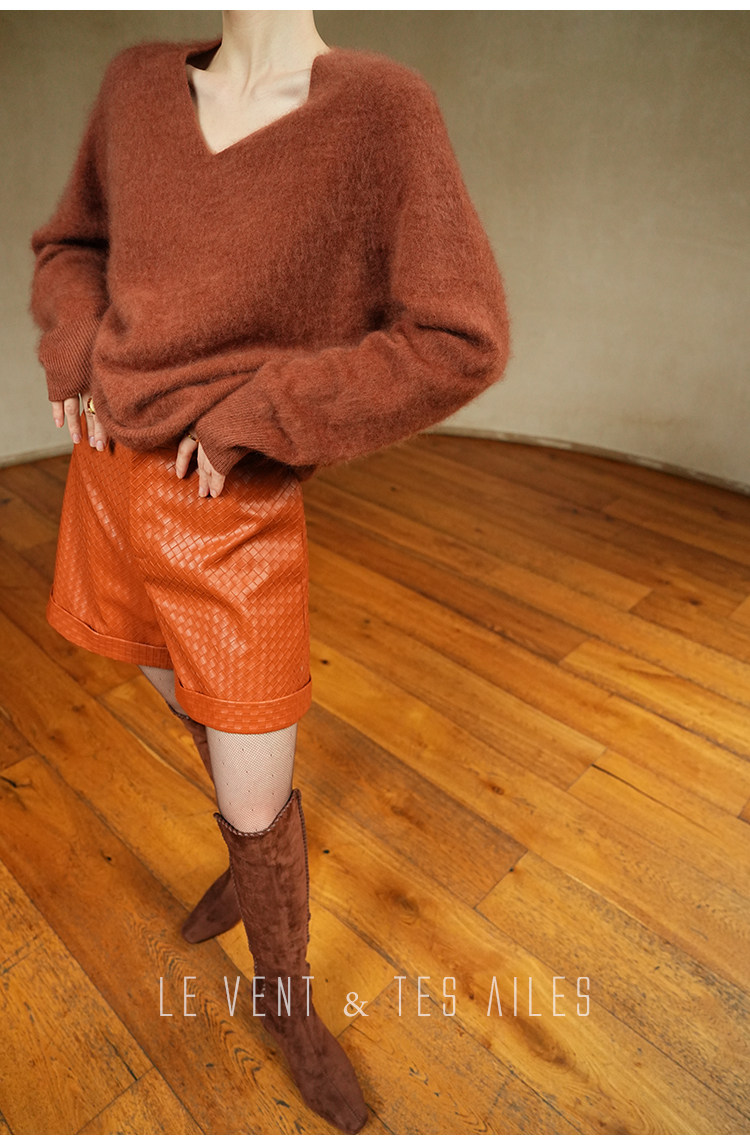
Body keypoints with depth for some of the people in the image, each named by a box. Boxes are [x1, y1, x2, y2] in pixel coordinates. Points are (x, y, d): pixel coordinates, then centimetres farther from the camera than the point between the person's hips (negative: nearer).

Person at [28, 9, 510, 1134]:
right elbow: (72, 244, 20)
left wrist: (252, 415, -18)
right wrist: (75, 356, -1)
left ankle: (290, 1003, 37)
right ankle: (253, 859, 57)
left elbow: (460, 342, -18)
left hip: (235, 515, -5)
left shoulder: (381, 108, -11)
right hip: (110, 478, 6)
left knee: (256, 801, 5)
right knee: (195, 713, 24)